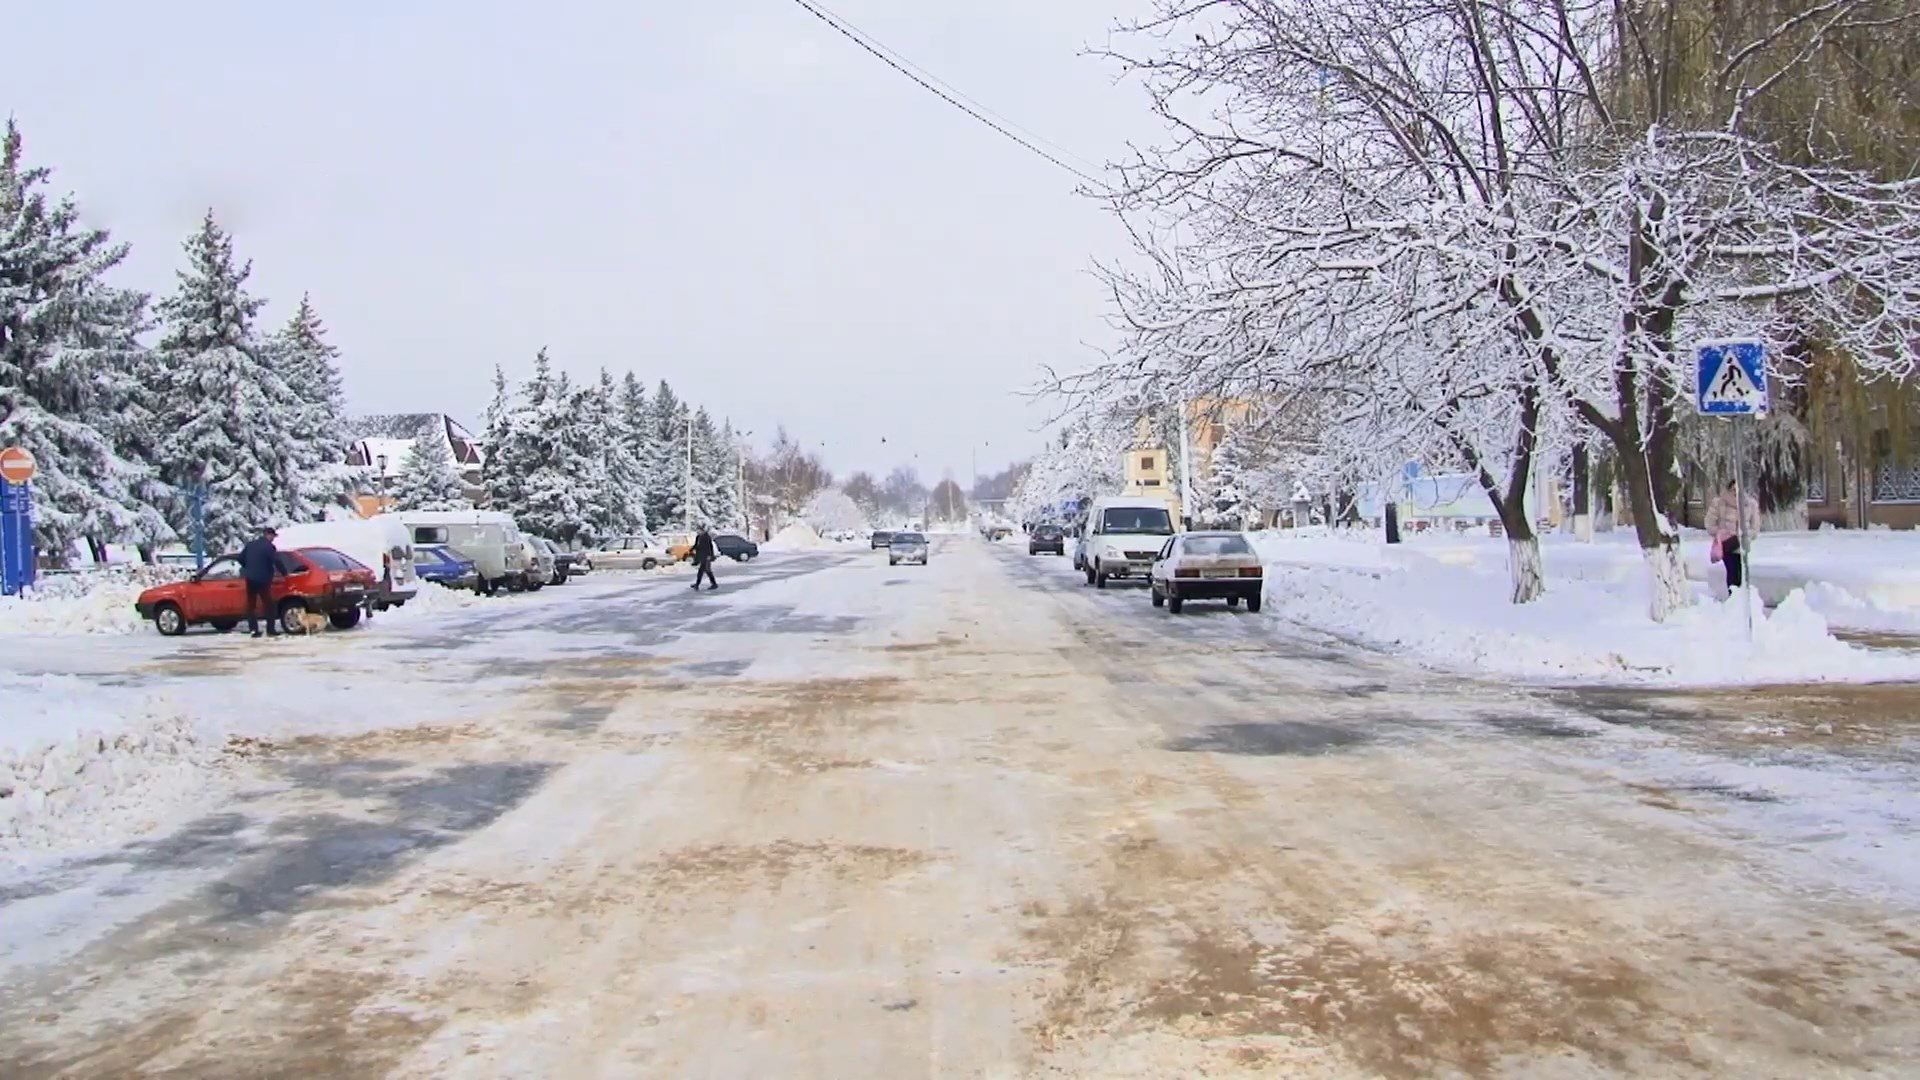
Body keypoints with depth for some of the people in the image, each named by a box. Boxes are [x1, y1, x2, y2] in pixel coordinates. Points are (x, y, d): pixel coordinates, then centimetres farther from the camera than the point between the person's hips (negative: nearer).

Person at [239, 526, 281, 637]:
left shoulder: (250, 544, 10)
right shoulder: (269, 546, -10)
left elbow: (241, 558, 15)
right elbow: (276, 561, -18)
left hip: (250, 579, 6)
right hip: (263, 579, -6)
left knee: (250, 605, 10)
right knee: (268, 604, 0)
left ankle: (253, 629, 7)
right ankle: (271, 630, -2)